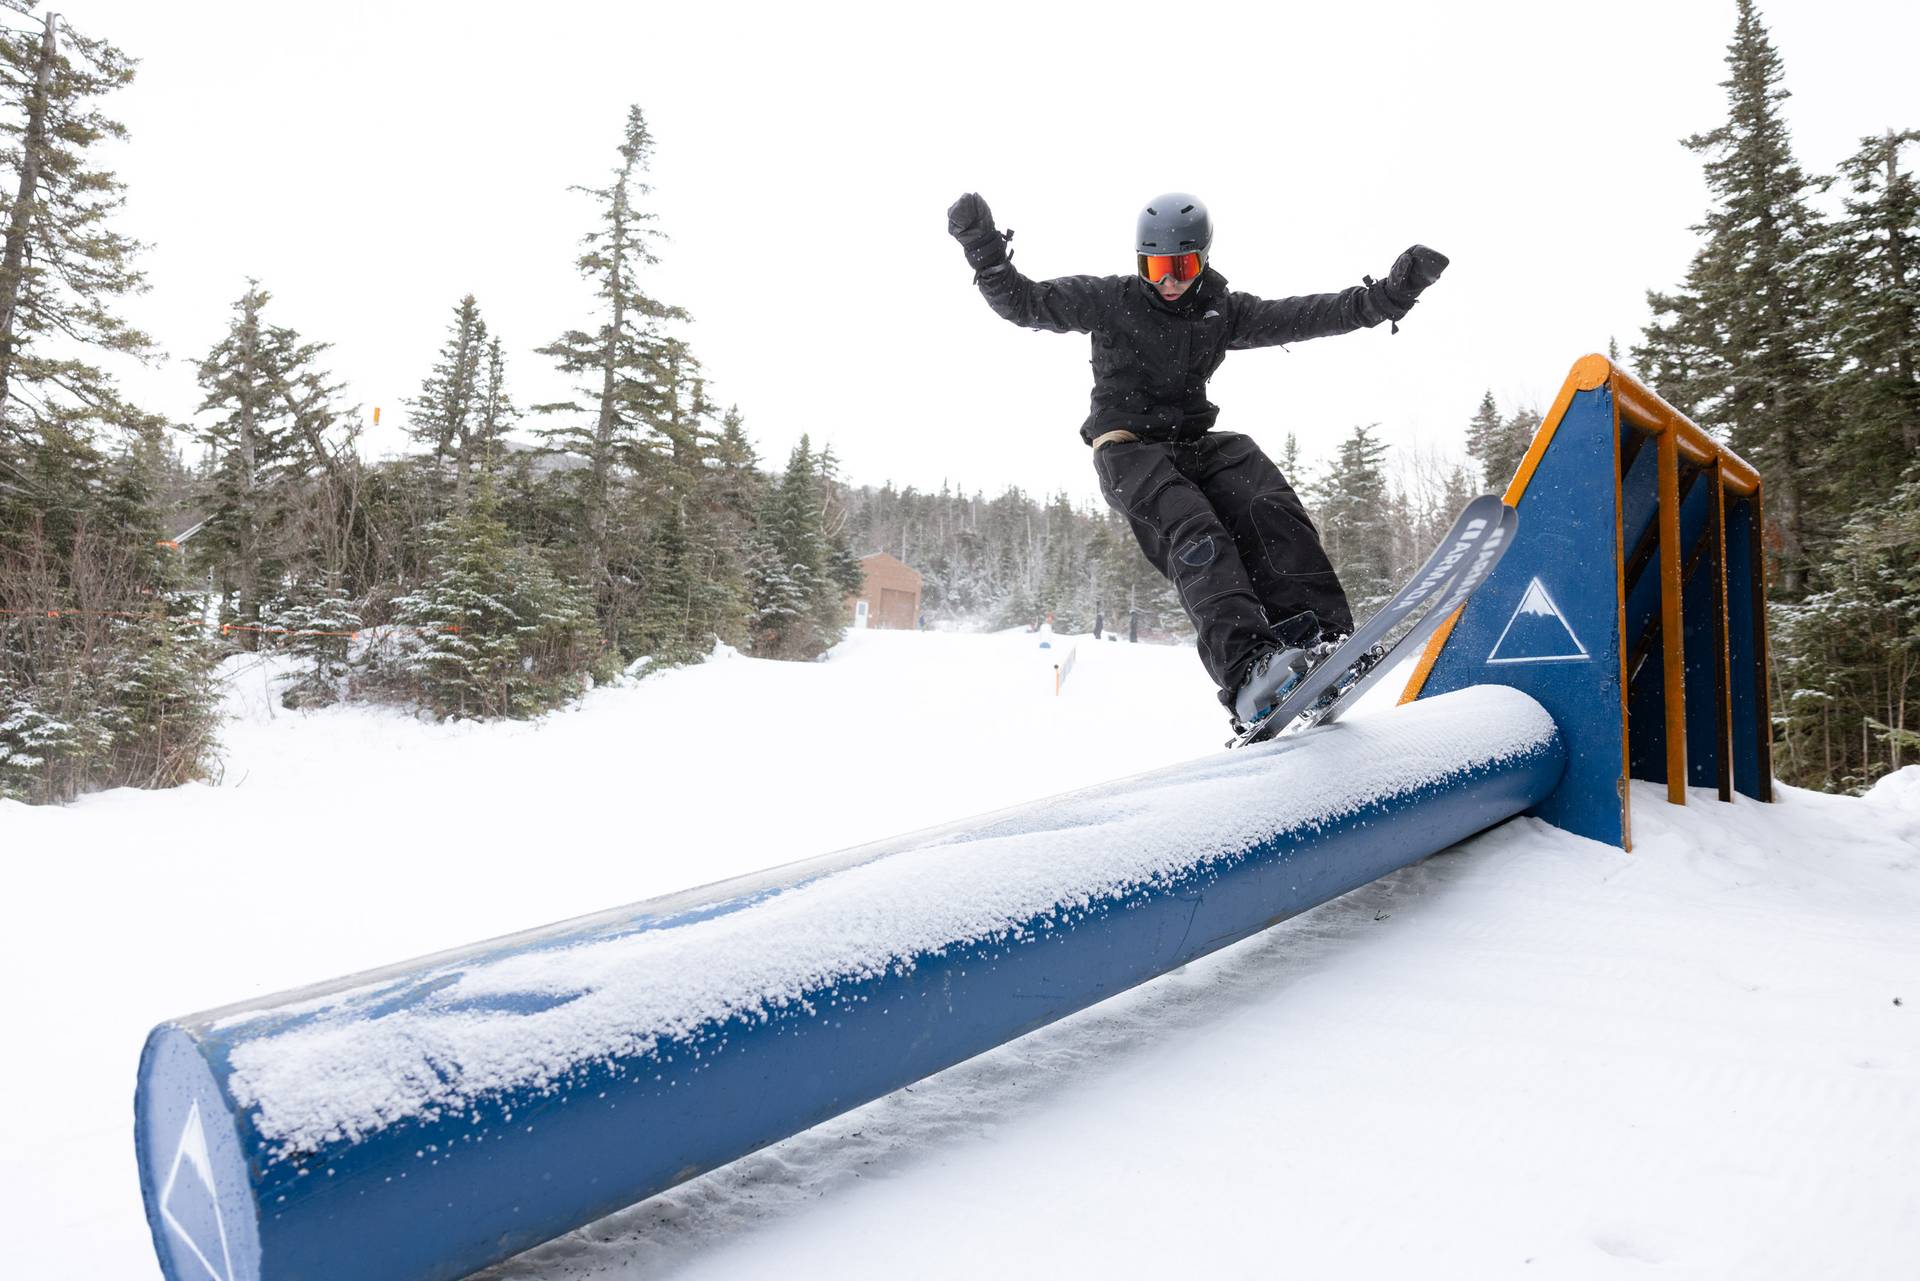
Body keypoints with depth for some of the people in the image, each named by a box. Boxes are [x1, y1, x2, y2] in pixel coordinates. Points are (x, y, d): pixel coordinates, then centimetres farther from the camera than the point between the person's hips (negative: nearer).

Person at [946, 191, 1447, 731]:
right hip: (1128, 447, -5)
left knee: (1270, 510, -24)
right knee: (1194, 535, -31)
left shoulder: (1222, 310, 13)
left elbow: (1305, 316, 9)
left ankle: (1319, 643, -32)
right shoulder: (1108, 300, 4)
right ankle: (1247, 668, -46)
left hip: (1196, 442, 5)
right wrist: (984, 249, -11)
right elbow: (1022, 302, 4)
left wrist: (1391, 294, 2)